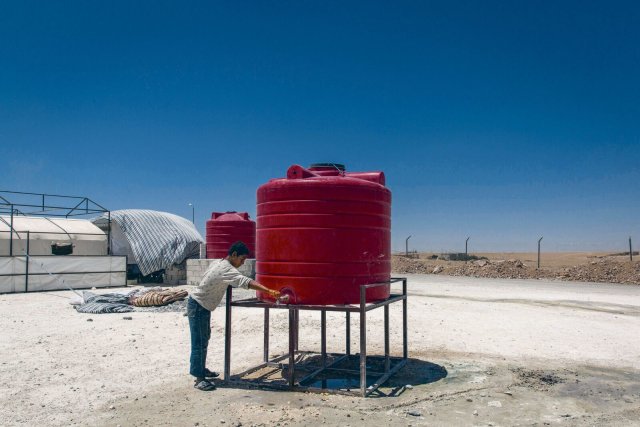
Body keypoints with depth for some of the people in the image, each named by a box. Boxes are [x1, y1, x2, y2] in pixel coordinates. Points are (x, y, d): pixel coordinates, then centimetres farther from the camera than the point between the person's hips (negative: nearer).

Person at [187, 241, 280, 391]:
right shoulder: (227, 269, -25)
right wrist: (269, 291, -44)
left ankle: (202, 370, 32)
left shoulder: (218, 262, 4)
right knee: (199, 342, -5)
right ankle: (199, 379, 0)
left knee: (204, 339, 19)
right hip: (198, 306, -10)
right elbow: (247, 282, -38)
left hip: (203, 306, 10)